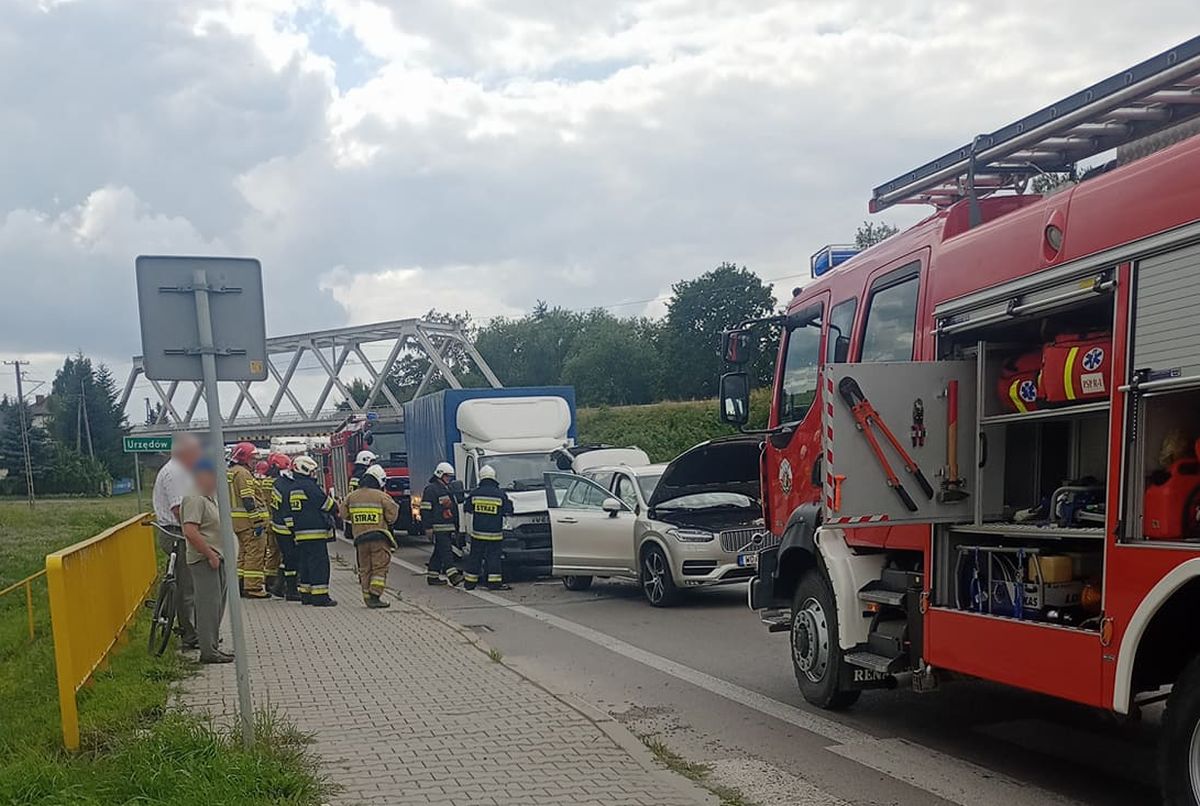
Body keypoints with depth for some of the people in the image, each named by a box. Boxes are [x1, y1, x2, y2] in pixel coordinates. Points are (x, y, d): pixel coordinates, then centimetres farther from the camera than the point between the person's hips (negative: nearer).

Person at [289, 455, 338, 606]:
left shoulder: (292, 489, 15)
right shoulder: (309, 486, -13)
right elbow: (327, 504, -11)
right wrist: (336, 504, 9)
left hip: (299, 533, 9)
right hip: (315, 532, -9)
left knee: (305, 564, 14)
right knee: (319, 564, -7)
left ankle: (306, 594, 17)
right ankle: (320, 596, -9)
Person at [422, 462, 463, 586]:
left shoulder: (448, 489, 22)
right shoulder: (431, 489, -8)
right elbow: (425, 510, -13)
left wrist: (456, 526, 27)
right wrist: (428, 527, -17)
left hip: (449, 527, 9)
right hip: (438, 528, -9)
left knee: (439, 552, 11)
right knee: (446, 551, -14)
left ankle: (432, 576, 16)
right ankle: (453, 575, -21)